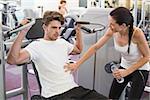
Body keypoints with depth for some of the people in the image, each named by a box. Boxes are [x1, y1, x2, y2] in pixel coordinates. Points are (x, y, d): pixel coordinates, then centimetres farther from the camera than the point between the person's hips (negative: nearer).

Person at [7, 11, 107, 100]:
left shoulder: (62, 42, 15)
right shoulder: (36, 45, -8)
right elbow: (12, 60, -23)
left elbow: (78, 50, 35)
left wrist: (78, 31, 25)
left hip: (74, 88, 7)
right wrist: (22, 33, -29)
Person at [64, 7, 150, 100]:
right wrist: (77, 64, -17)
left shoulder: (137, 33, -32)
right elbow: (95, 47, -14)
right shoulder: (112, 31, -19)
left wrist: (127, 72, -25)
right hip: (124, 66, 5)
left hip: (140, 68, -4)